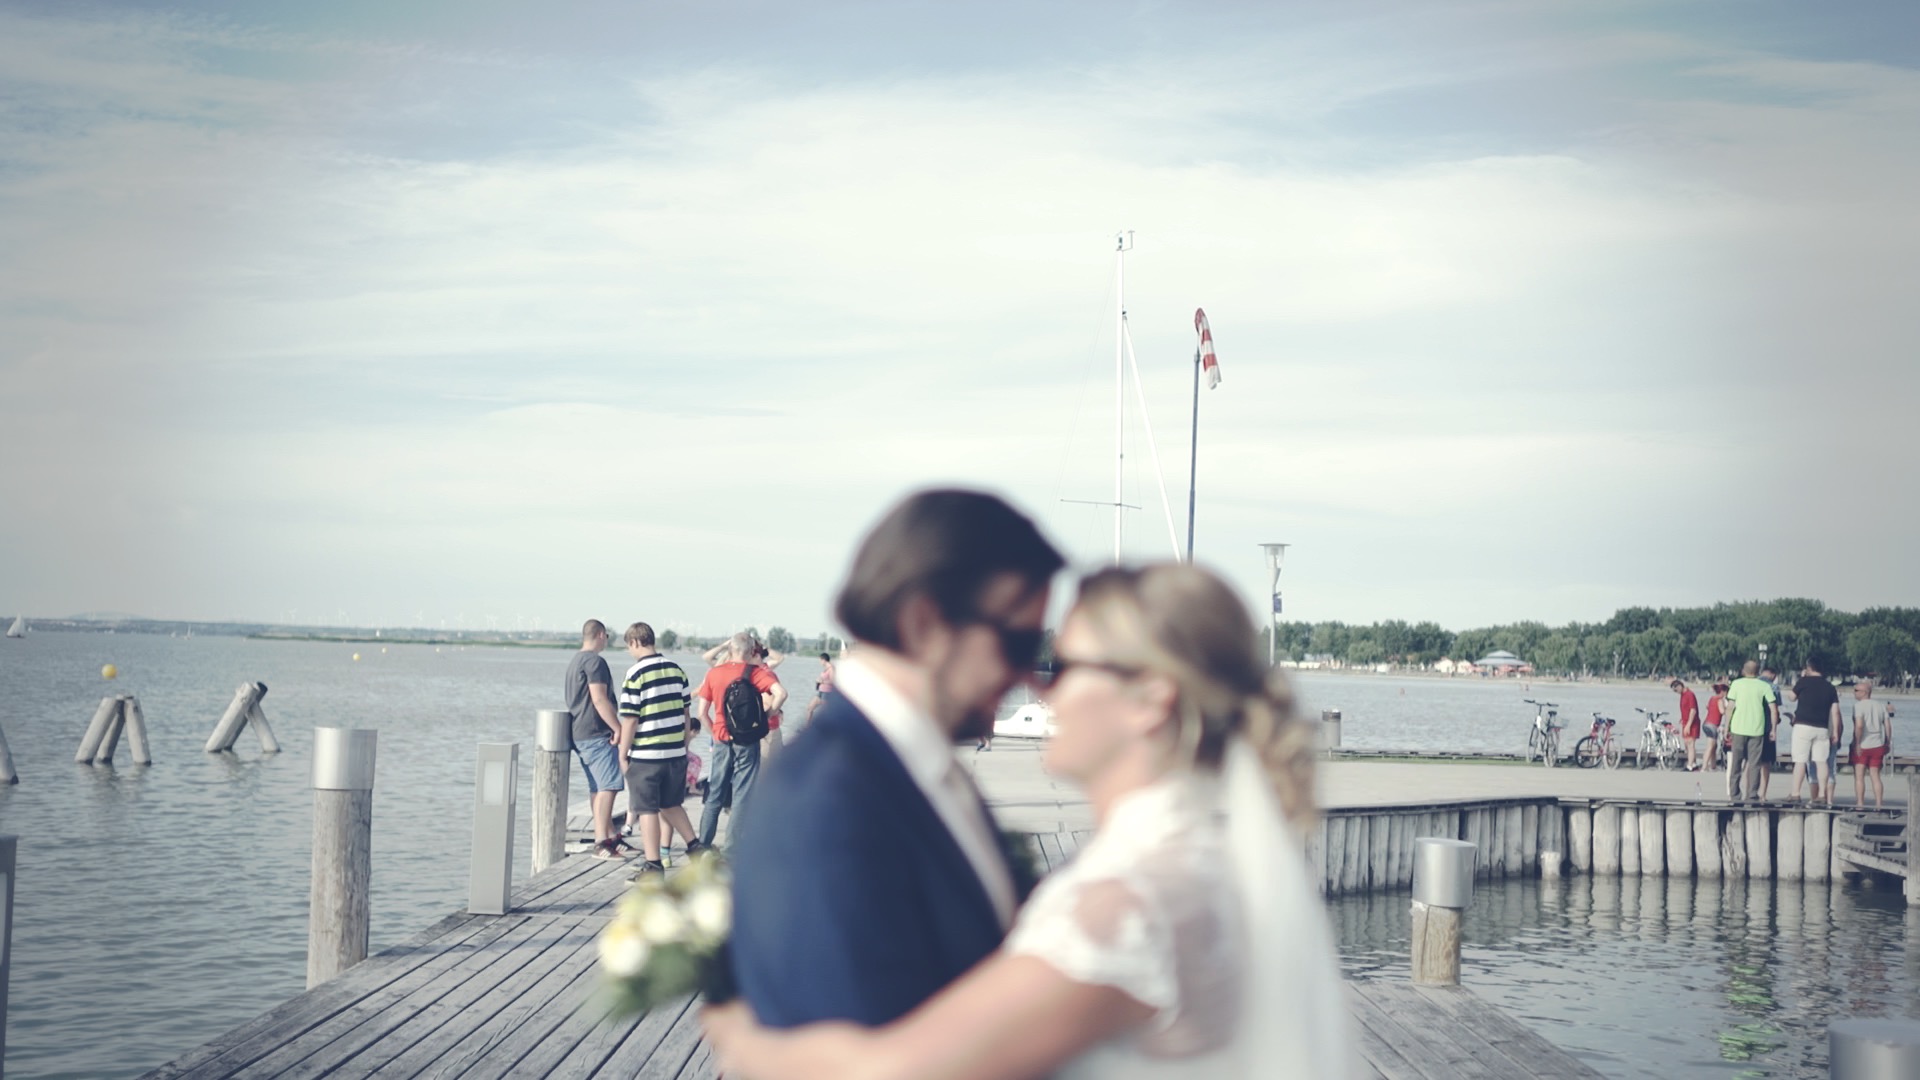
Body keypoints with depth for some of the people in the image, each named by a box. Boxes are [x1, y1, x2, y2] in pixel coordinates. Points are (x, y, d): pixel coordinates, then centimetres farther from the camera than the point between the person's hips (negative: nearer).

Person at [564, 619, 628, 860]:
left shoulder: (575, 661, 21)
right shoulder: (595, 661, -12)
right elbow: (599, 699, -20)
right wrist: (619, 729, -17)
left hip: (579, 733, 11)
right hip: (596, 733, -11)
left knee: (597, 787, 14)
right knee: (607, 786, -14)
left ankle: (610, 835, 20)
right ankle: (601, 842, -21)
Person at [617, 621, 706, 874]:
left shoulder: (635, 675, -13)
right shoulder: (676, 670, 6)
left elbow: (629, 720, -13)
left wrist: (623, 754, -4)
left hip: (646, 756, -6)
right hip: (676, 752, 6)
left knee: (648, 810, 3)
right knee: (671, 805, 22)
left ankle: (653, 865, 6)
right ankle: (695, 846, 20)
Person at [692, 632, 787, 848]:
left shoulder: (714, 673, 4)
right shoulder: (756, 672, -5)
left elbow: (701, 712, 3)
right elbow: (781, 693, -21)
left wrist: (715, 733, 12)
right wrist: (767, 717, -10)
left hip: (722, 741, 3)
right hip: (747, 741, -3)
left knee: (714, 796, 14)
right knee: (741, 798, 2)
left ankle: (703, 844, 18)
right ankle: (732, 848, 1)